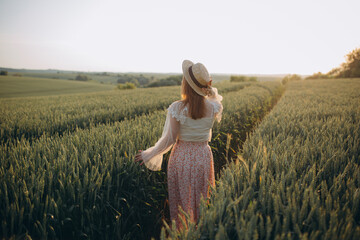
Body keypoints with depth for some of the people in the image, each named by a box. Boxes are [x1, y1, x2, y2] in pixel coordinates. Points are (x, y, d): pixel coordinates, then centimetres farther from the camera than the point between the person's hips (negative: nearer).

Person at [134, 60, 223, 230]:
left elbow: (169, 139, -13)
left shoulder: (176, 108, -18)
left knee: (181, 202, 16)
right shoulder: (213, 107, -9)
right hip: (203, 158, 2)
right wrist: (209, 89, -1)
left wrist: (148, 155, 0)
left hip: (181, 157, -2)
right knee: (202, 203, 19)